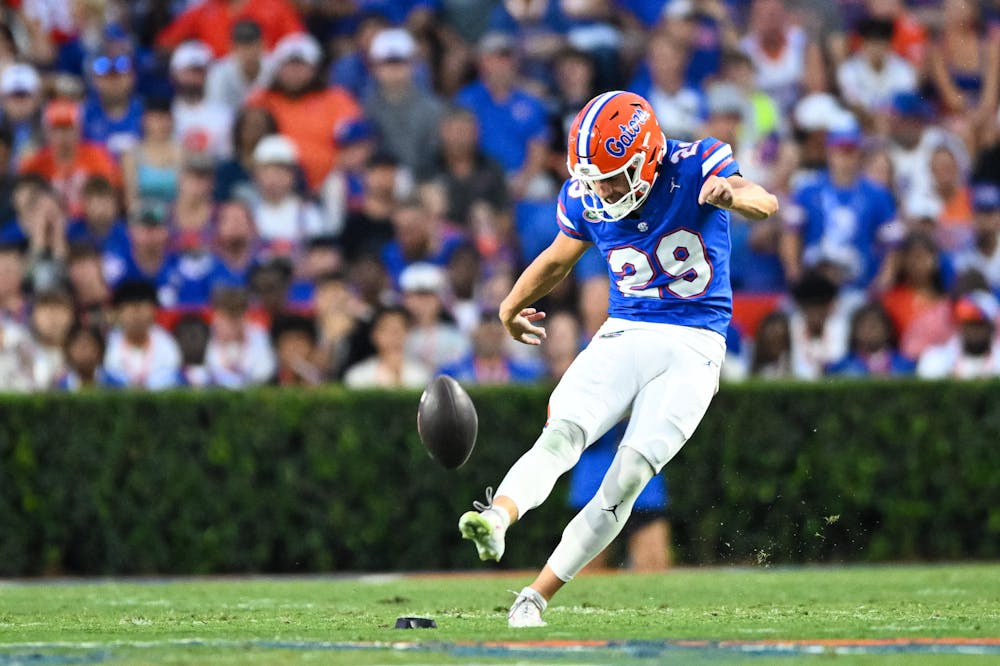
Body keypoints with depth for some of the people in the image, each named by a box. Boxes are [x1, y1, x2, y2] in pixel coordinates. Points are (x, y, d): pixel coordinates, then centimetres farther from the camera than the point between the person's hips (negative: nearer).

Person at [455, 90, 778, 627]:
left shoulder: (694, 167, -10)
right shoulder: (585, 199, 1)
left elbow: (765, 204, -28)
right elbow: (559, 259, 22)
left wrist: (733, 193, -51)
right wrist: (511, 306, 35)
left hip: (691, 349, -3)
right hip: (623, 337, 3)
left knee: (627, 478, -15)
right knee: (560, 436, -24)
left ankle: (535, 598, -11)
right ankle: (498, 516, -48)